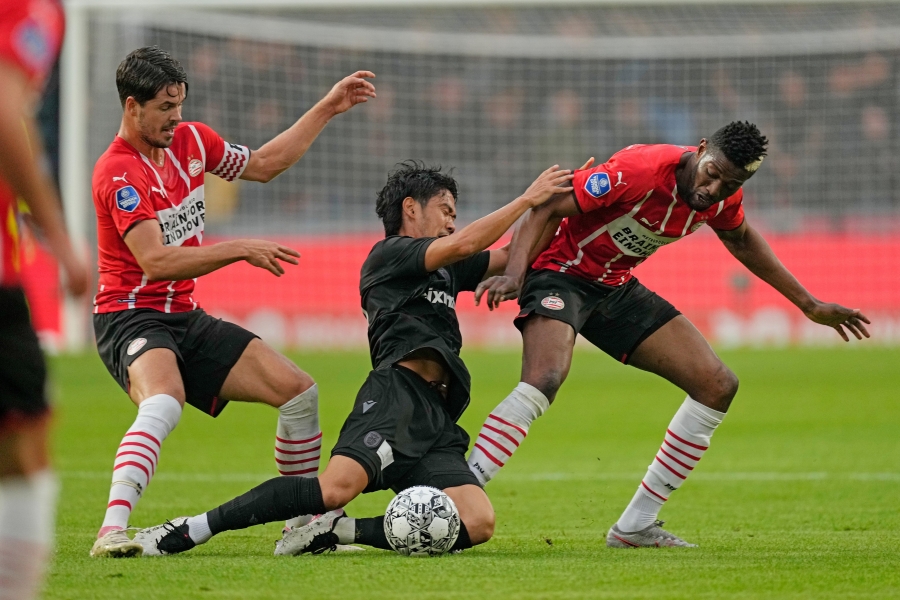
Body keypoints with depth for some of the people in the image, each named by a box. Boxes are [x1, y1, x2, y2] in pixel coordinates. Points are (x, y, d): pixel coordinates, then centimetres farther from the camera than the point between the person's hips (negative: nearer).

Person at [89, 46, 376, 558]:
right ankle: (112, 531, -48)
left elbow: (263, 165, 23)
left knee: (300, 391, 4)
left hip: (187, 318, 8)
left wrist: (328, 109, 21)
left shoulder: (191, 141, 6)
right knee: (164, 405, -39)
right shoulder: (118, 172, -19)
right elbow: (155, 261, -27)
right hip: (131, 318, -8)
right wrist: (240, 250, -26)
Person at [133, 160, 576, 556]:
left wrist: (552, 210, 27)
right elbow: (464, 244, -3)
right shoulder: (388, 254, 9)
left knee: (478, 524, -18)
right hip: (396, 395, -8)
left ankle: (339, 531, -13)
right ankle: (191, 529, -22)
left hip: (437, 417, 8)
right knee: (336, 488, -32)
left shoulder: (446, 271, 32)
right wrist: (528, 199, 3)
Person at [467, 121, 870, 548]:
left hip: (617, 288, 8)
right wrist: (514, 275, -38)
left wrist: (808, 305, 21)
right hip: (562, 275, -8)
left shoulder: (724, 198, -6)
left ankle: (635, 527, 6)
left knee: (718, 387, 1)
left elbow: (740, 240, 18)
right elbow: (546, 210, -24)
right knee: (542, 382, -35)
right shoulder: (637, 171, -29)